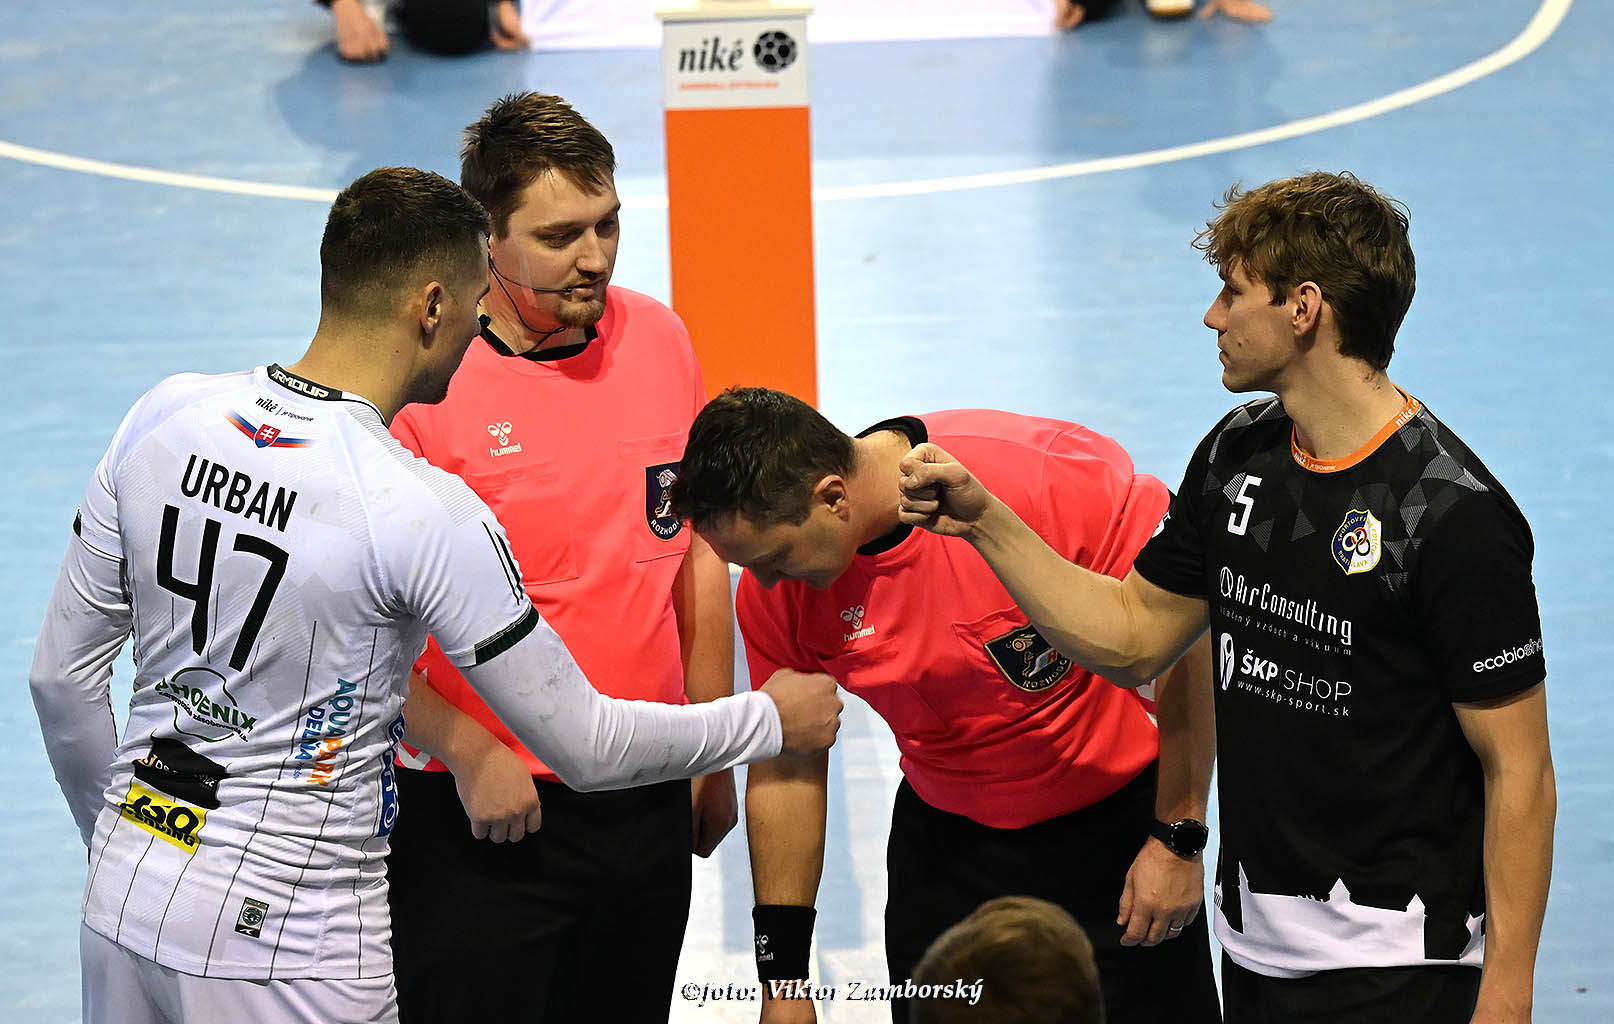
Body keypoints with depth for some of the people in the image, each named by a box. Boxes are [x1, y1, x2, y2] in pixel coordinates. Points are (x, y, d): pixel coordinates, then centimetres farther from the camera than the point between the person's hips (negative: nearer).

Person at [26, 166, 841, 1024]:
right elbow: (587, 749, -11)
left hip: (124, 905, 6)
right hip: (284, 945, -6)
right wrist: (774, 721, 4)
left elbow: (62, 677, 7)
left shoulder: (164, 416, -2)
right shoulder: (422, 511, -19)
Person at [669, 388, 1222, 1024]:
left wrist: (1179, 837, -15)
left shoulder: (1048, 476, -30)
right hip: (944, 839, 3)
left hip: (1119, 821, -3)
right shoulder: (772, 589, -14)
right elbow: (784, 768, -2)